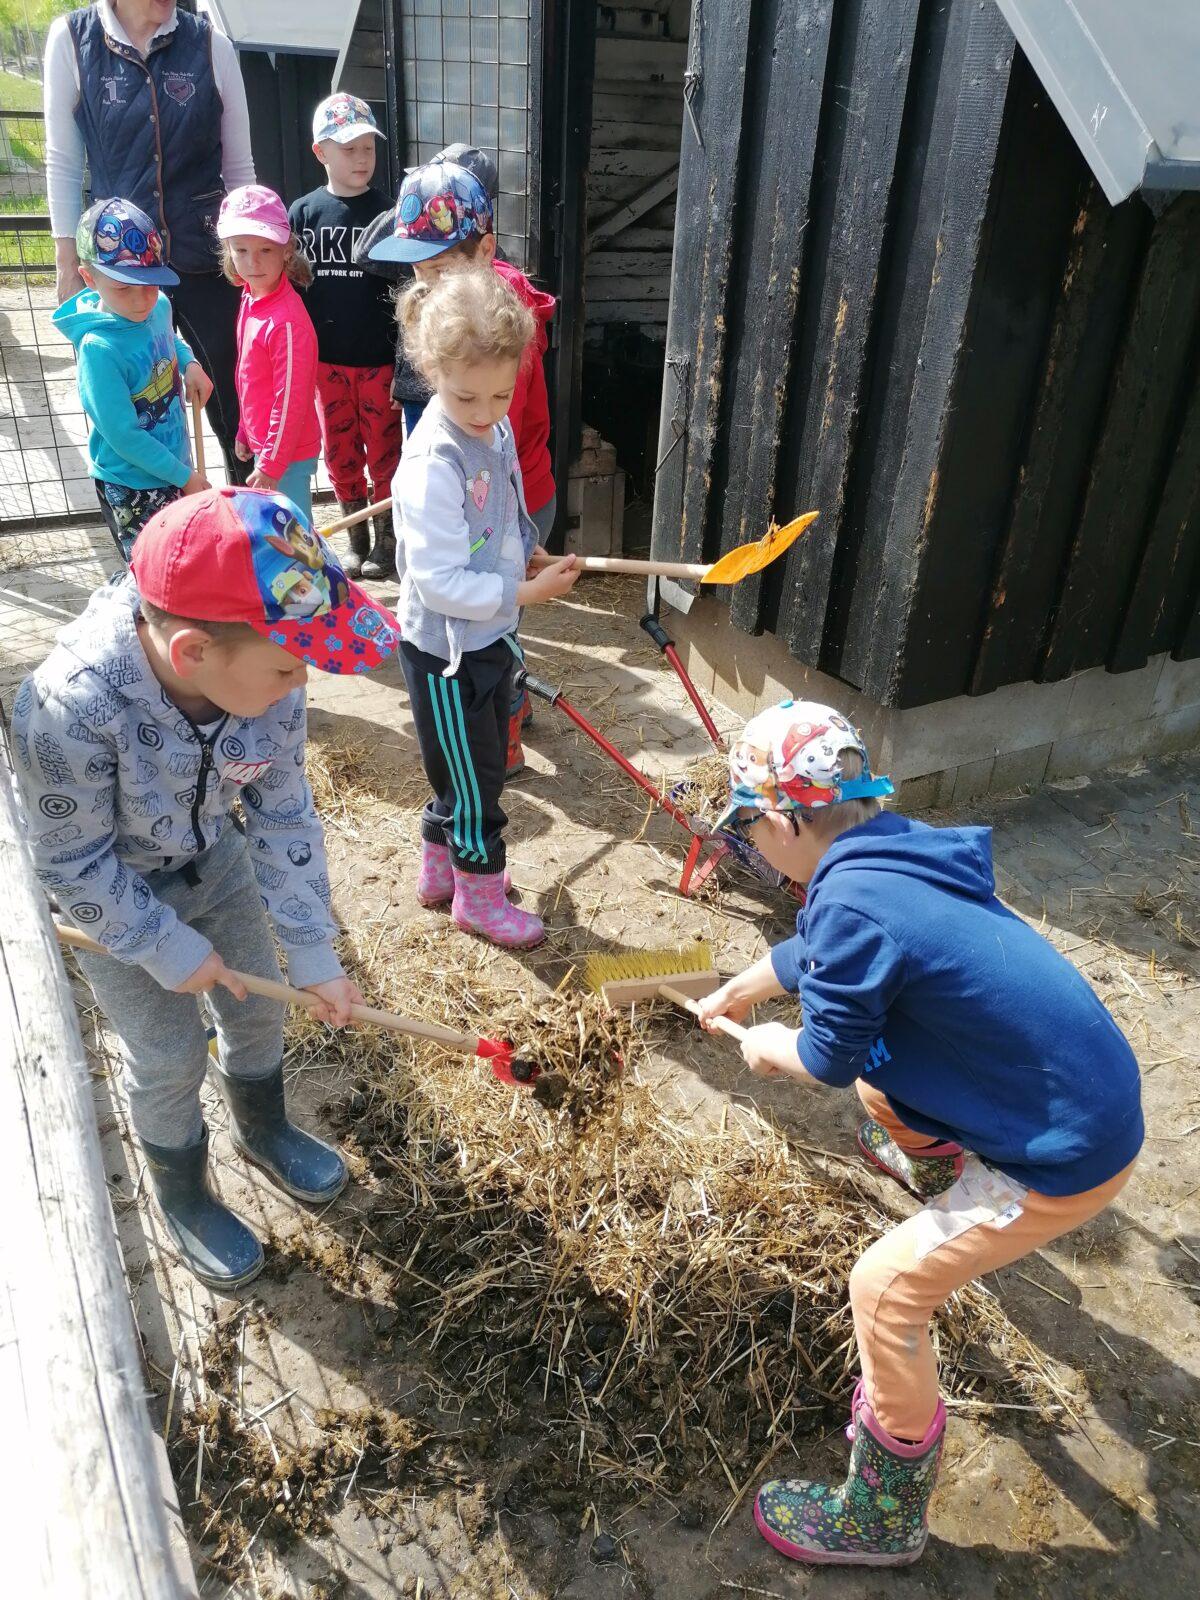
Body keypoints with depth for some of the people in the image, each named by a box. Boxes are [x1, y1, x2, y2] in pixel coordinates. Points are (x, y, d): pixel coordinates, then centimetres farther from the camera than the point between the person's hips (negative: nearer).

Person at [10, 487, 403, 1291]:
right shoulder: (72, 707, -41)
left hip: (216, 859, 4)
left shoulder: (265, 671, -28)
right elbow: (75, 866, -25)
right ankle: (184, 1200, 38)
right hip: (113, 894, -4)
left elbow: (285, 813, -15)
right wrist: (170, 949, -17)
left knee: (259, 1006, 18)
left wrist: (315, 953, -12)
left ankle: (264, 1130, 50)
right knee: (171, 1056, 8)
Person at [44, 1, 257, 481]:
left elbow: (239, 167, 5)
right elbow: (63, 162, 3)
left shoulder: (210, 44, -1)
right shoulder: (71, 39, -2)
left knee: (230, 393, 7)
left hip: (205, 260, 0)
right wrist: (67, 263, 2)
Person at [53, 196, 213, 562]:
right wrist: (184, 476, -16)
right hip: (131, 488, -7)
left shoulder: (159, 305, -6)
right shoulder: (98, 348, -27)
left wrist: (190, 363, -1)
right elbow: (123, 436, -23)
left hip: (176, 465, 7)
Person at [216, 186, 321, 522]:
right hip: (261, 443, 9)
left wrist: (271, 466, -18)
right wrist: (245, 433, 19)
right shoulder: (251, 298, 3)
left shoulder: (287, 321, -24)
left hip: (288, 456, -9)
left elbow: (290, 400, -22)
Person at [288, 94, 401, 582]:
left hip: (379, 358, -2)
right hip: (325, 358, 2)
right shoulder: (303, 212, 2)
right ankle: (356, 540, 24)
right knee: (340, 452, 10)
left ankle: (385, 541, 21)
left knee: (383, 450, 6)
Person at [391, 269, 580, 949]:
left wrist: (531, 554, 0)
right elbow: (439, 583, -28)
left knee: (477, 767, 23)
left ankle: (440, 867, 44)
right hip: (447, 650, -9)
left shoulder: (495, 428, 0)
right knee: (475, 780, 9)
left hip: (490, 636, 9)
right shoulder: (433, 466, -27)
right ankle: (480, 894, 31)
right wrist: (525, 592, -24)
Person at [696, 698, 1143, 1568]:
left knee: (887, 1290, -2)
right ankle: (939, 1170, 60)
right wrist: (737, 990, 34)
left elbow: (829, 1059, -14)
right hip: (1086, 1093, 9)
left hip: (1070, 1155, -9)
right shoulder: (886, 853, -1)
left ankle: (883, 1518, 19)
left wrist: (771, 1046, 7)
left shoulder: (852, 901, -29)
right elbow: (810, 950, 19)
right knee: (882, 1088, 26)